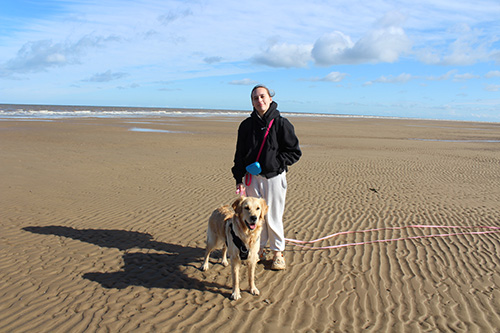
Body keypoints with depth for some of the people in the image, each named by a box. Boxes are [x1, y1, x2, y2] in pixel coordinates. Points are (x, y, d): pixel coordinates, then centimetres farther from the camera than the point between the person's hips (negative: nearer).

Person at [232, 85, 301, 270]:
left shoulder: (281, 123, -6)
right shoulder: (247, 125, 5)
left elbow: (295, 152, -4)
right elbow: (240, 154, 10)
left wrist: (273, 163, -13)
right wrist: (239, 179, 4)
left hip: (274, 177, -3)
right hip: (252, 177, 4)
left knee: (273, 217, 3)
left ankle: (278, 252, 21)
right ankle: (258, 249, 29)